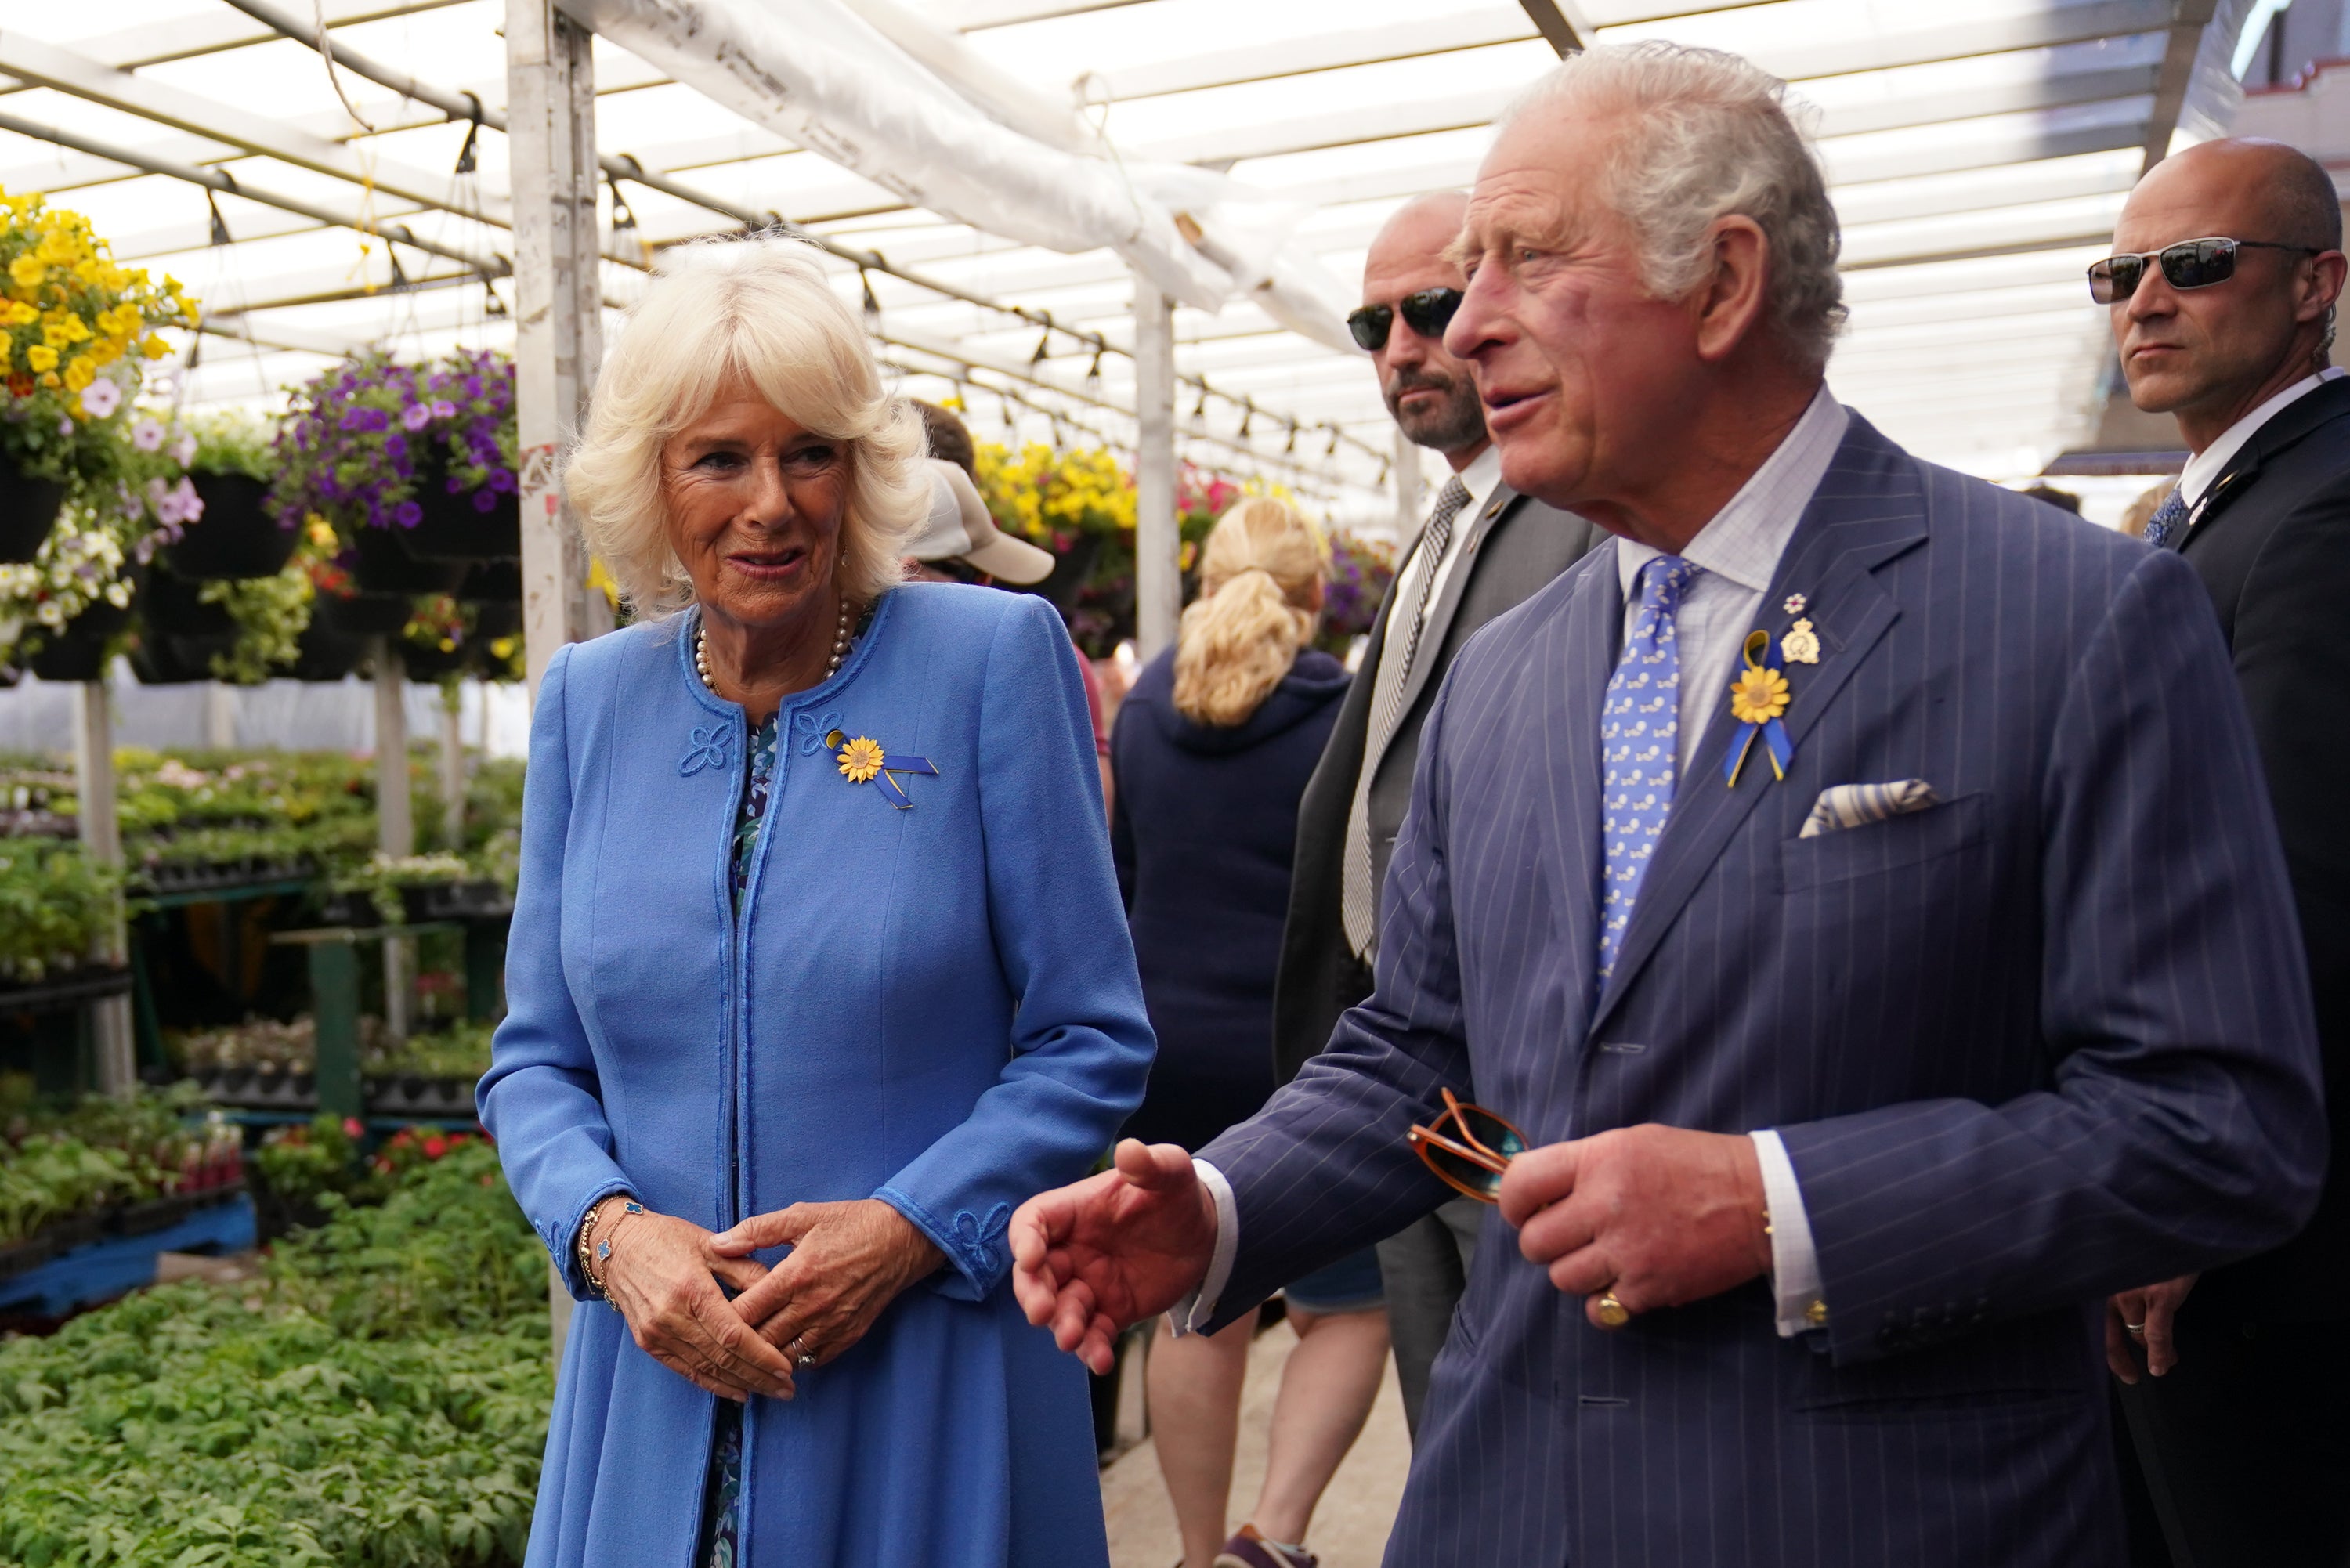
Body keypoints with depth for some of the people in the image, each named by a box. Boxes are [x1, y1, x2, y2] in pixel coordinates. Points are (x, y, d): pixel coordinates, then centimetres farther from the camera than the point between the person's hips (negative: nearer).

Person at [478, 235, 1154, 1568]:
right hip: (661, 1380, 3)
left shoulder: (995, 656, -9)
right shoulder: (590, 700, 2)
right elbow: (539, 1058, 7)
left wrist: (911, 1228, -17)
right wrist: (611, 1229, -11)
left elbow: (1093, 1042, -7)